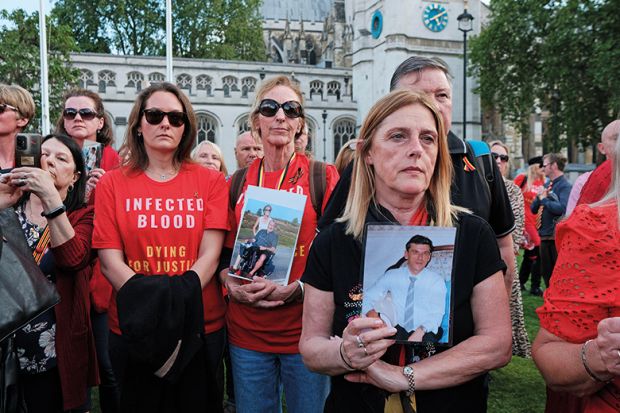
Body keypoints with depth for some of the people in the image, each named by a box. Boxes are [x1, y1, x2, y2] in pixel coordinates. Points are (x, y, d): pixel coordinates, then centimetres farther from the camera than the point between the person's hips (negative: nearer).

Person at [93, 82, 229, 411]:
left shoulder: (210, 181, 1)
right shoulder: (112, 183, 2)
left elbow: (210, 255, -7)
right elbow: (109, 261, -6)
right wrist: (151, 306, -20)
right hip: (133, 329, 0)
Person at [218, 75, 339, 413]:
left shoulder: (323, 176, -2)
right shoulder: (237, 183, 8)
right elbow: (224, 251, 12)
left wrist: (296, 288, -18)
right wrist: (234, 285, -8)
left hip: (306, 328, -2)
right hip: (246, 331, 3)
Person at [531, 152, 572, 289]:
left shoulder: (565, 186, -11)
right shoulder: (547, 185, 13)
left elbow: (563, 208, -27)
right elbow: (533, 209, 13)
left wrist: (544, 199, -14)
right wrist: (539, 196, -5)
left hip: (557, 236, -8)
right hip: (545, 235, 8)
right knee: (546, 273, 16)